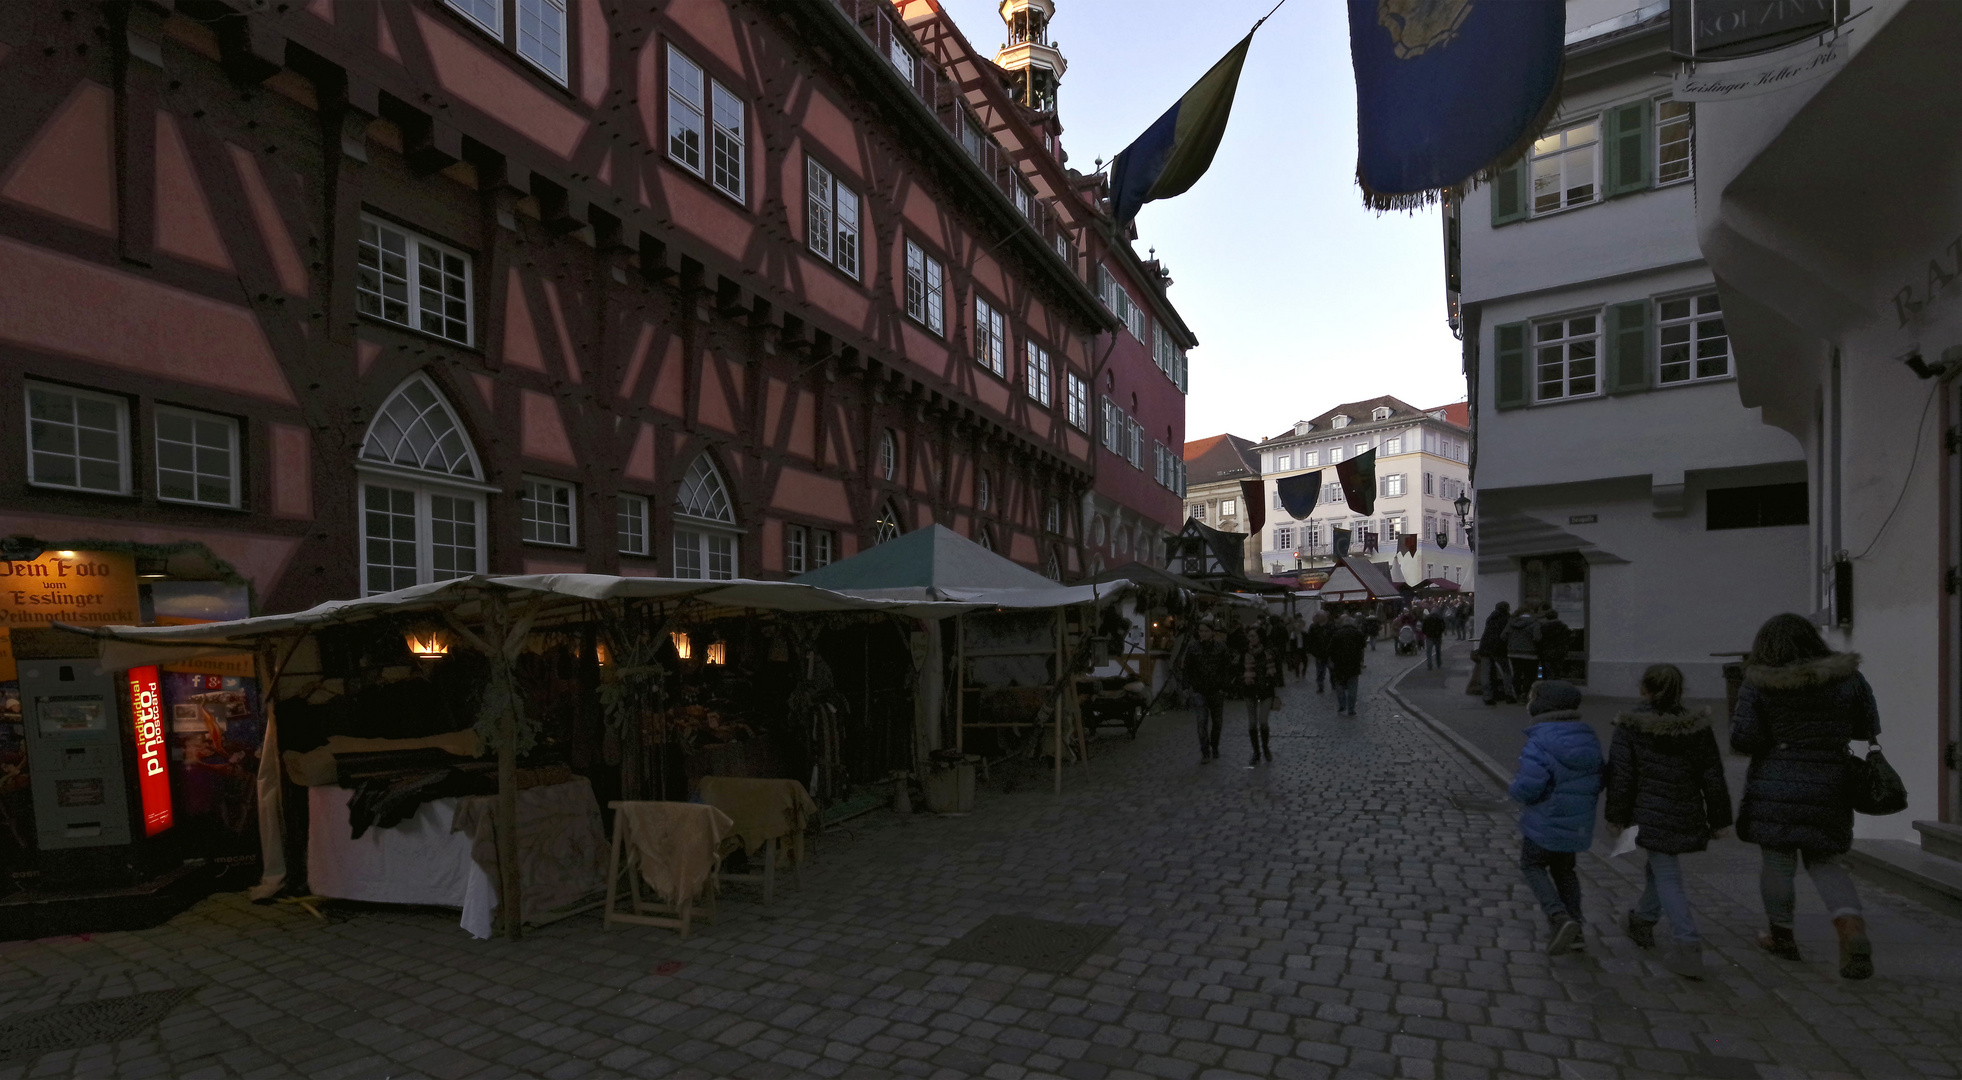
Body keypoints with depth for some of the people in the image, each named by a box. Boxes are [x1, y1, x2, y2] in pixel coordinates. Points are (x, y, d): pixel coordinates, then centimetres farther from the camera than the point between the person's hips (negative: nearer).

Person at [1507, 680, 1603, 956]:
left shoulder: (1541, 743, -25)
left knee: (1532, 866, 15)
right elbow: (1597, 783, 6)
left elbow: (1526, 789, -28)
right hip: (1578, 824, 6)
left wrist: (1515, 786, -5)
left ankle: (1559, 918, -2)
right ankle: (1573, 929, 24)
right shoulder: (1588, 739, -2)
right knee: (1563, 869, 24)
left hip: (1545, 824, -6)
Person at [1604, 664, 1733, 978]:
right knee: (1661, 868, 22)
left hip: (1650, 816, -4)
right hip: (1687, 816, 5)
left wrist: (1615, 815, 1)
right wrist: (1719, 820, 11)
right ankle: (1643, 922, 38)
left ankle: (1688, 947, -7)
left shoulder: (1631, 726, -11)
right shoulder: (1698, 726, -1)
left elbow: (1621, 774, -9)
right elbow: (1713, 777, 3)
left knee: (1667, 878, 1)